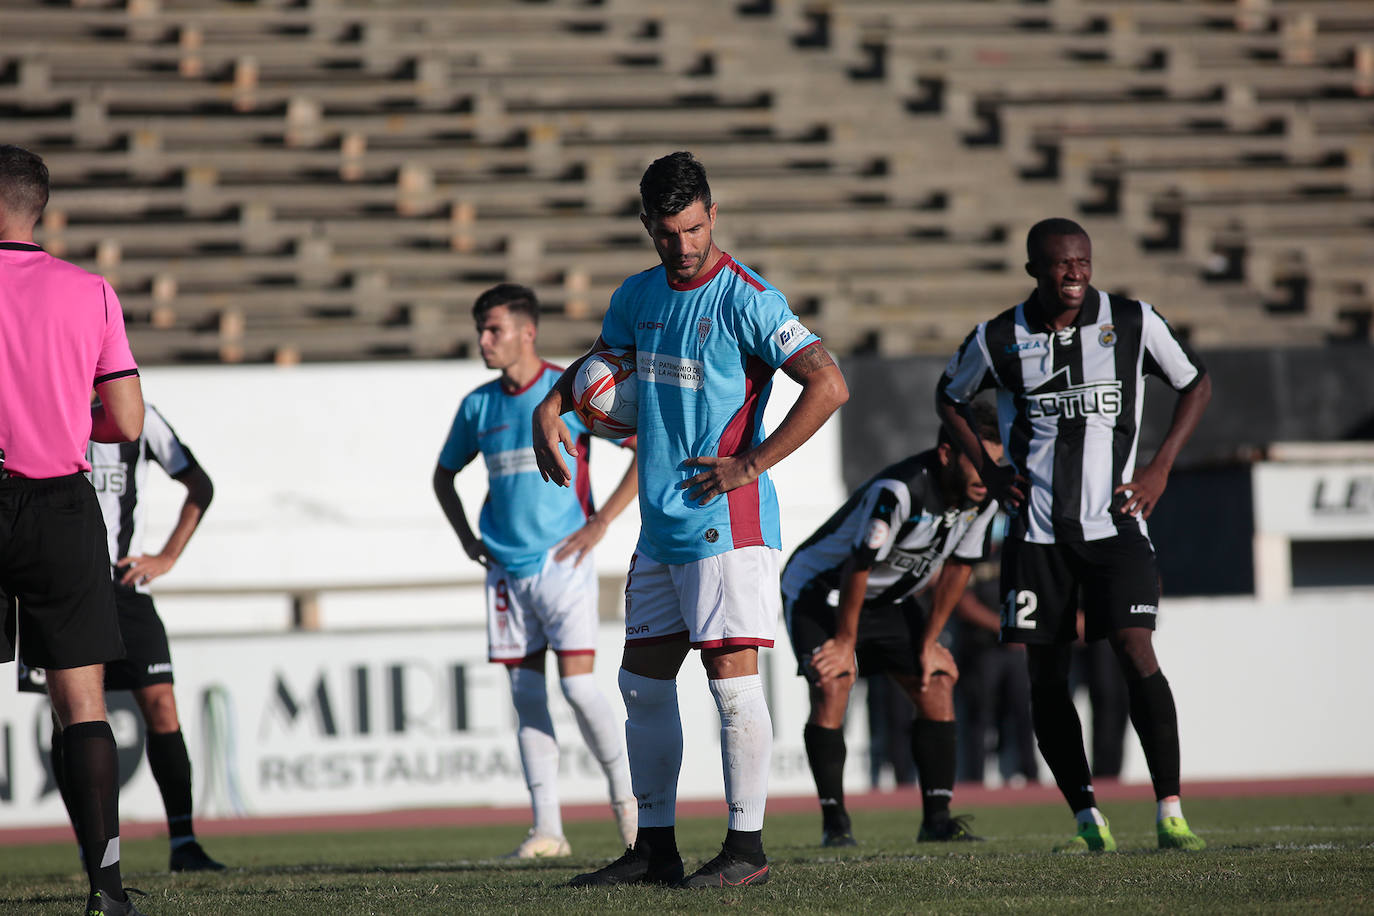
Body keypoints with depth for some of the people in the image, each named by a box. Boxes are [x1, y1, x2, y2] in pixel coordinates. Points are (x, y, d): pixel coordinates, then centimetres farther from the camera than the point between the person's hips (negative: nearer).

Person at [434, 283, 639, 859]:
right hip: (506, 568, 5)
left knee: (578, 685, -12)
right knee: (526, 696, 2)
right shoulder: (478, 406, 9)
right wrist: (465, 536, 10)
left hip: (562, 560, -5)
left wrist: (601, 522, -9)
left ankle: (625, 795, 8)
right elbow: (444, 474, 26)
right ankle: (547, 829, 3)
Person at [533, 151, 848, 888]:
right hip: (660, 526, 8)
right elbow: (600, 361, 31)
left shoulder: (746, 299, -12)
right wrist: (550, 406, 11)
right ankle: (654, 848, 16)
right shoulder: (639, 296, 11)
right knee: (643, 682, 9)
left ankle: (747, 847, -5)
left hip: (726, 521, -8)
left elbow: (828, 385, -18)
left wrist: (751, 465, -17)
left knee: (731, 675, -10)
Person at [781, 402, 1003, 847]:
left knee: (937, 685, -5)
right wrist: (845, 641, -18)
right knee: (832, 688, -22)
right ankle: (834, 822, -16)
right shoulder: (898, 491, -36)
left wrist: (929, 642, 2)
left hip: (889, 598, 7)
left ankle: (937, 816, -2)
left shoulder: (983, 500, -12)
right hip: (820, 589, -7)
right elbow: (859, 568, -27)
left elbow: (957, 568, 1)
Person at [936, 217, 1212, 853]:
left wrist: (1160, 468, 3)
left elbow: (1196, 384, 13)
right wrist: (988, 472, 7)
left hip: (1114, 523, -2)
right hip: (1036, 531, 2)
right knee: (1045, 677, 1)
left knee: (1136, 653, -16)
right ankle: (1088, 821, 11)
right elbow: (950, 397, 20)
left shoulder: (1132, 323, -1)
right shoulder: (999, 340, 0)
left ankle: (1170, 812, -14)